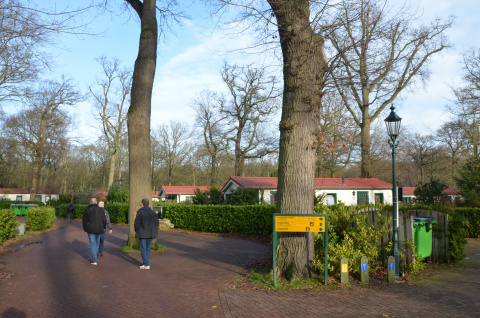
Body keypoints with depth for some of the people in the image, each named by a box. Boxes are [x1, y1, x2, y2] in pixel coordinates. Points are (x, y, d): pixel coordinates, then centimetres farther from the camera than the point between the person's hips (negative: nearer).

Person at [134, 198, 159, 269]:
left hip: (142, 233, -4)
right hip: (150, 234, 4)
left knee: (143, 249, 2)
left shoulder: (140, 213, -11)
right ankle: (146, 263, 19)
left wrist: (136, 231, 7)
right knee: (148, 249, 14)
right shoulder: (153, 212, 1)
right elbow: (156, 223, 3)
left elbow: (137, 223, -10)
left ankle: (146, 265, -3)